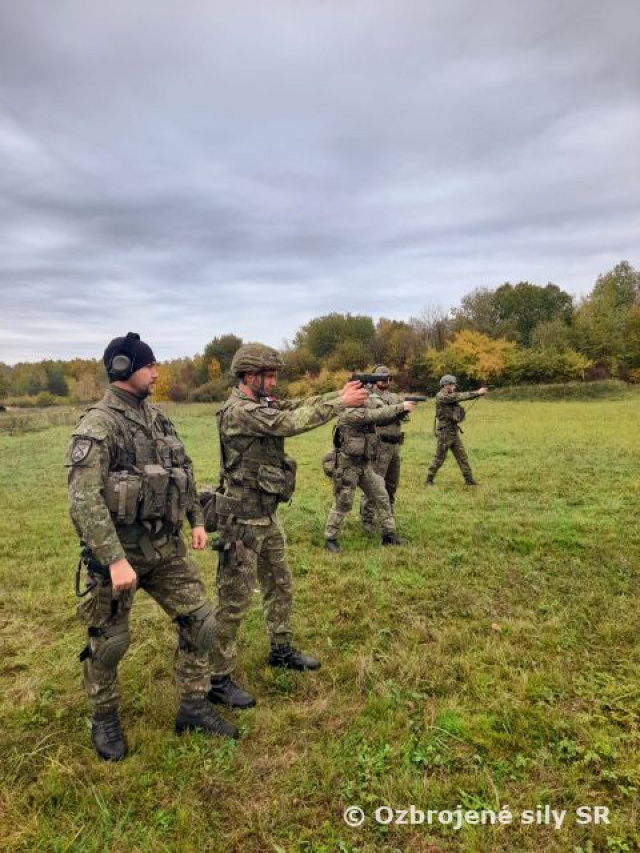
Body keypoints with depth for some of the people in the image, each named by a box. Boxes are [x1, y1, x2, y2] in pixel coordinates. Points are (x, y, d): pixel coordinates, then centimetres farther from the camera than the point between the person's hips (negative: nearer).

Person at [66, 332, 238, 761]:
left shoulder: (157, 417, 7)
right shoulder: (98, 424, -16)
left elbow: (184, 471, 16)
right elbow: (83, 499, -24)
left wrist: (197, 520, 9)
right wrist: (115, 559, -27)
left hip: (165, 546, 7)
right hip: (118, 549, -6)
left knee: (200, 621, 7)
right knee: (109, 641, 11)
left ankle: (194, 706, 25)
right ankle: (105, 719, 36)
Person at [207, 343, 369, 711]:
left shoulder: (262, 404, 9)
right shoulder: (240, 411, -20)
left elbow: (299, 405, 6)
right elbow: (292, 422, -28)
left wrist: (341, 393, -7)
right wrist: (342, 402, -21)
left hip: (267, 516, 9)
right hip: (243, 520, -9)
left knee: (281, 586, 20)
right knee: (234, 600, 1)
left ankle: (282, 650, 38)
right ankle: (218, 678, 15)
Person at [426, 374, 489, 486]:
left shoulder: (452, 396, 16)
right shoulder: (441, 396, -15)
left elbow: (461, 397, 6)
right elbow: (460, 397, -21)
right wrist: (477, 393, -20)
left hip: (454, 432, 8)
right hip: (444, 433, -8)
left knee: (462, 456, 6)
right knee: (439, 458, 0)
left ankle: (469, 479, 9)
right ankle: (429, 479, 13)